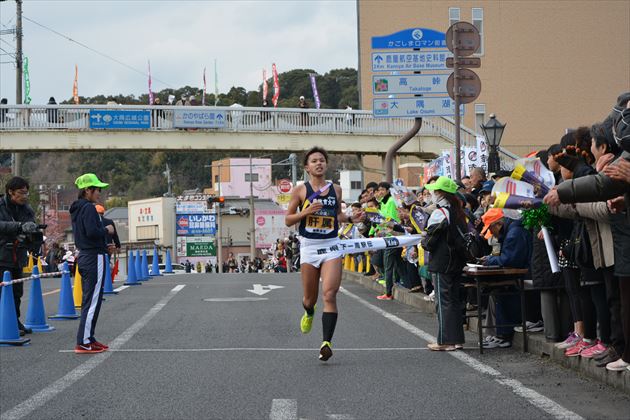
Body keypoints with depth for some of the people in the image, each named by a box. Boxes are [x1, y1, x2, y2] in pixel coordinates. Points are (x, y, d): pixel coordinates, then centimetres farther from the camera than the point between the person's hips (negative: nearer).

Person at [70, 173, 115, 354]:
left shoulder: (77, 210, 17)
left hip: (84, 257, 10)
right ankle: (84, 343, -9)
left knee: (88, 300, 15)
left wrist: (105, 248, 16)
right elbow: (92, 232, -25)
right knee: (92, 301, -8)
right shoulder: (89, 208, -14)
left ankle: (88, 338, 20)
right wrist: (107, 230, -8)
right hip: (95, 258, -10)